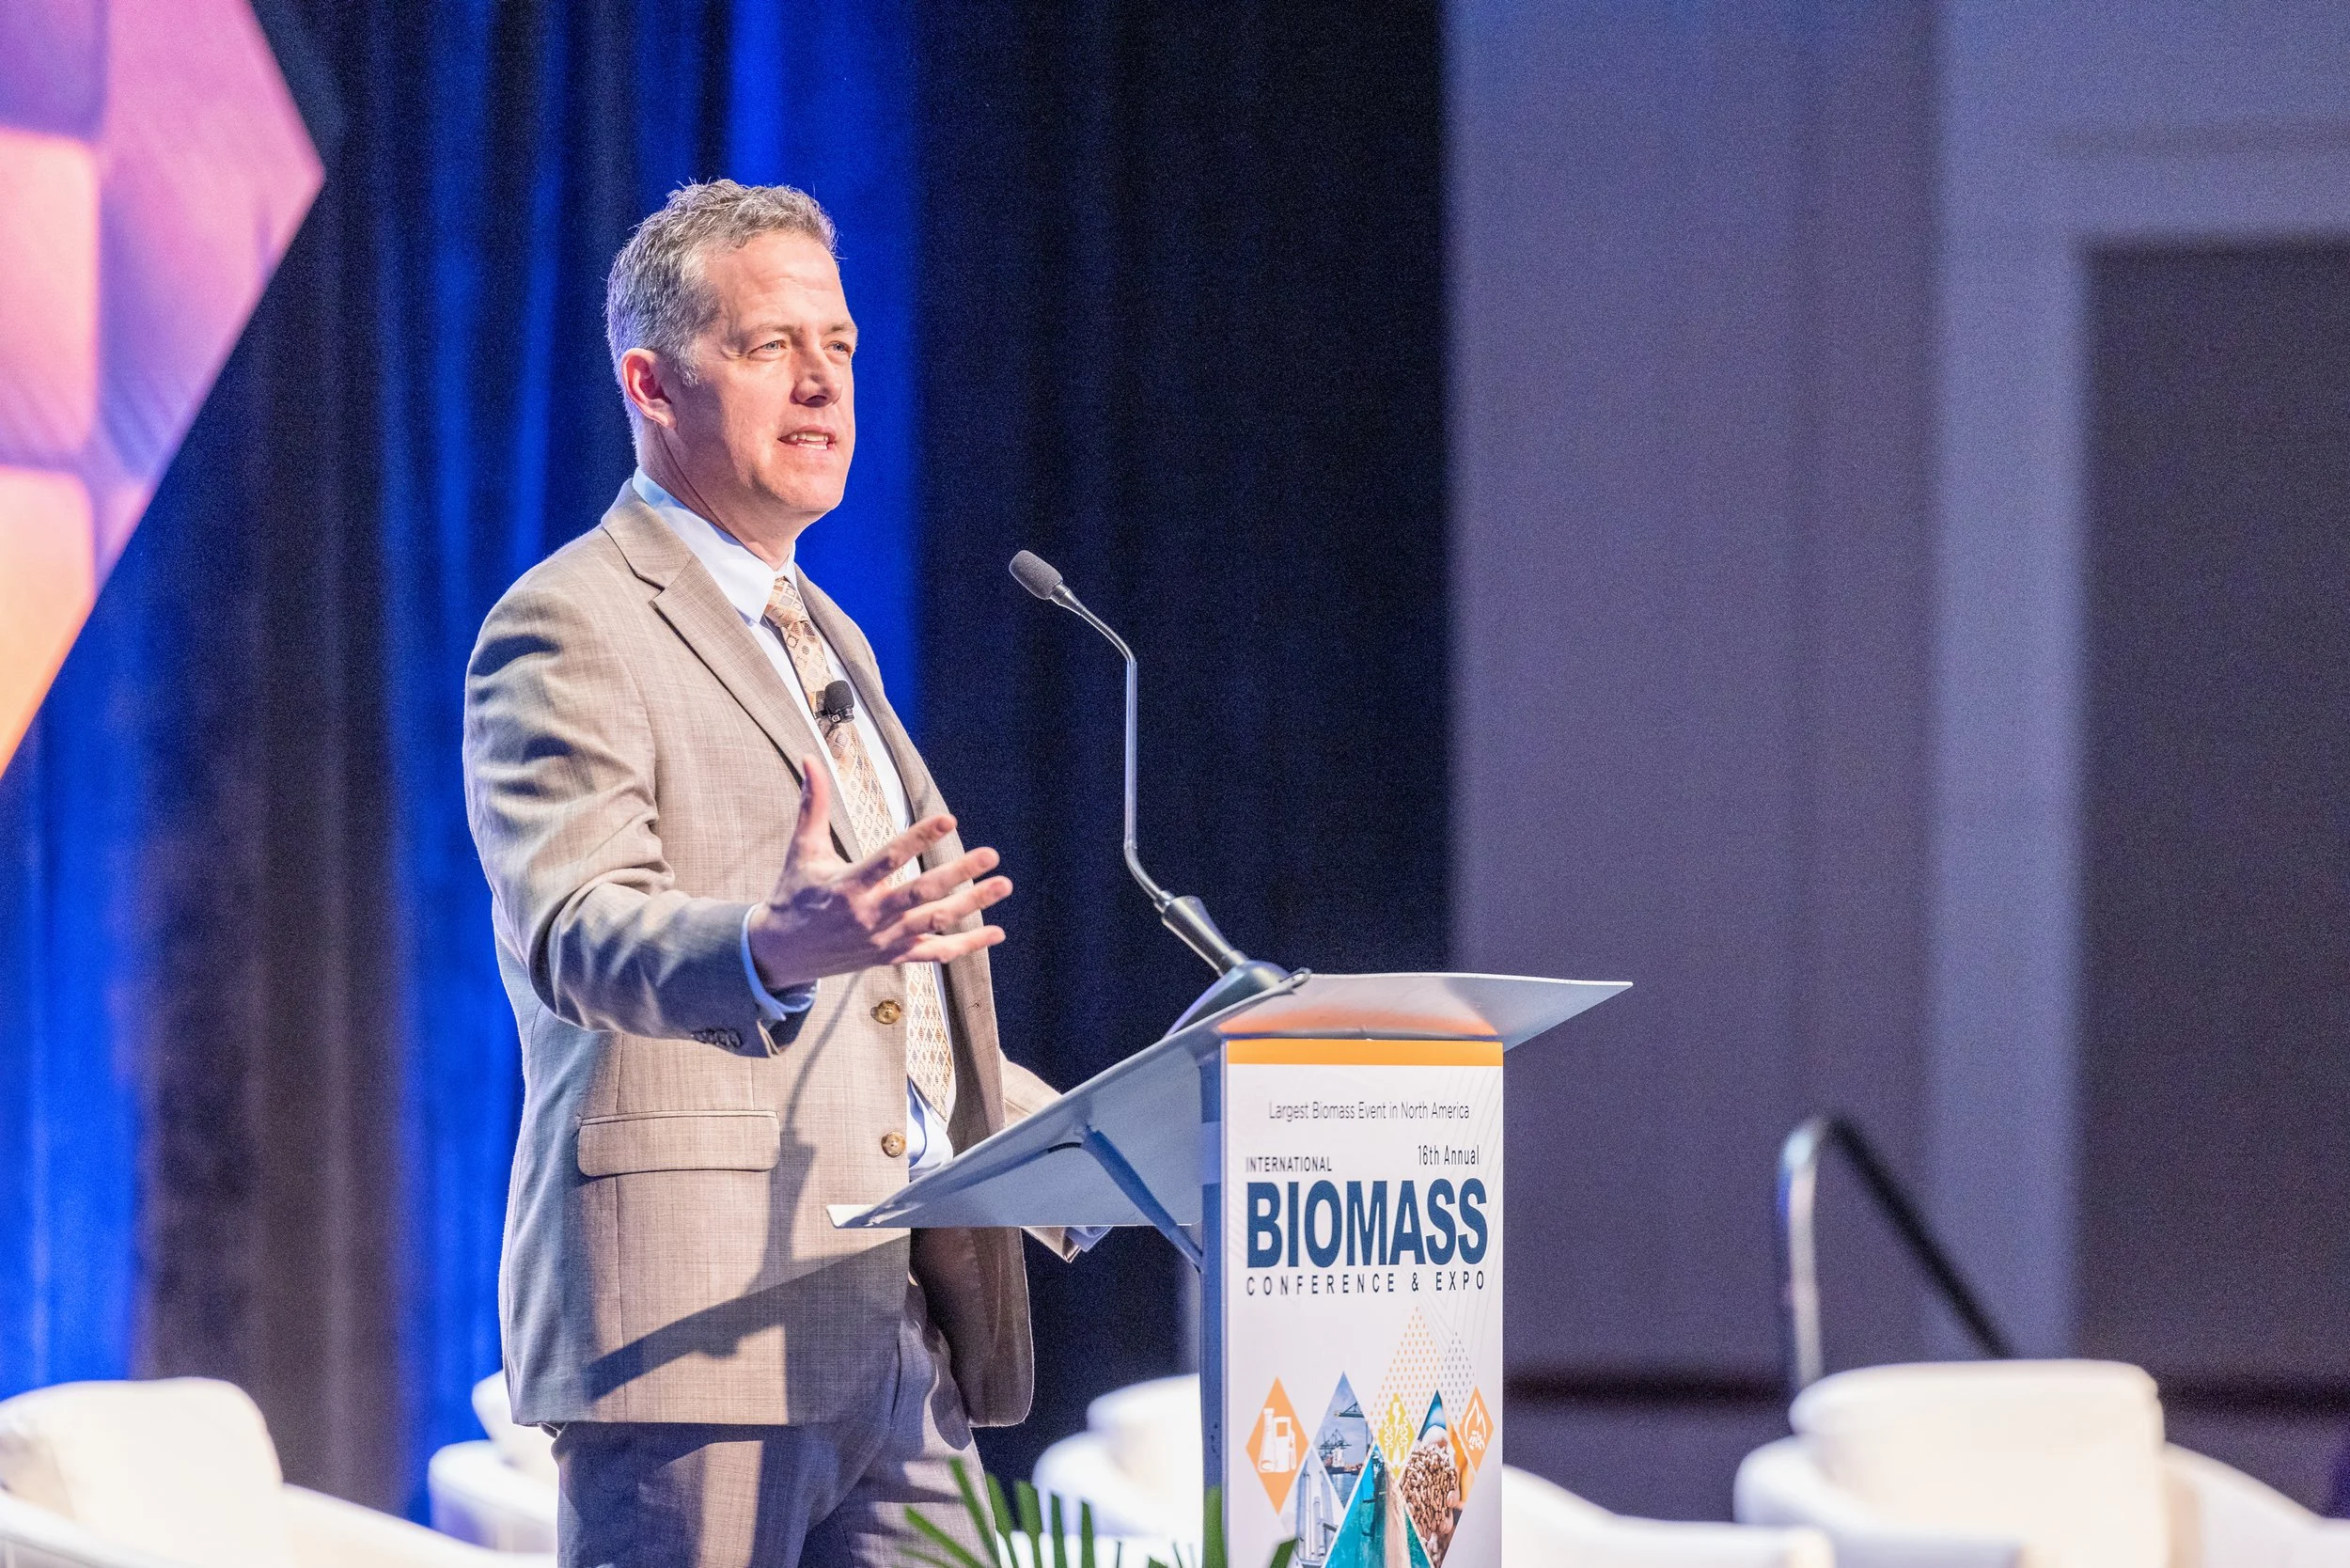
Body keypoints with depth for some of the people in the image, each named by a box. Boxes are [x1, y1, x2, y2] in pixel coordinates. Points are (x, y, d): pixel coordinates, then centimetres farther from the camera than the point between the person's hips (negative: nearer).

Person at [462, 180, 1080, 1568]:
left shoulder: (825, 641, 24)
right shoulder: (569, 632, -5)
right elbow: (576, 930, -22)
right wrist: (774, 950, -42)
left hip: (907, 1330, 8)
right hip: (700, 1318, -8)